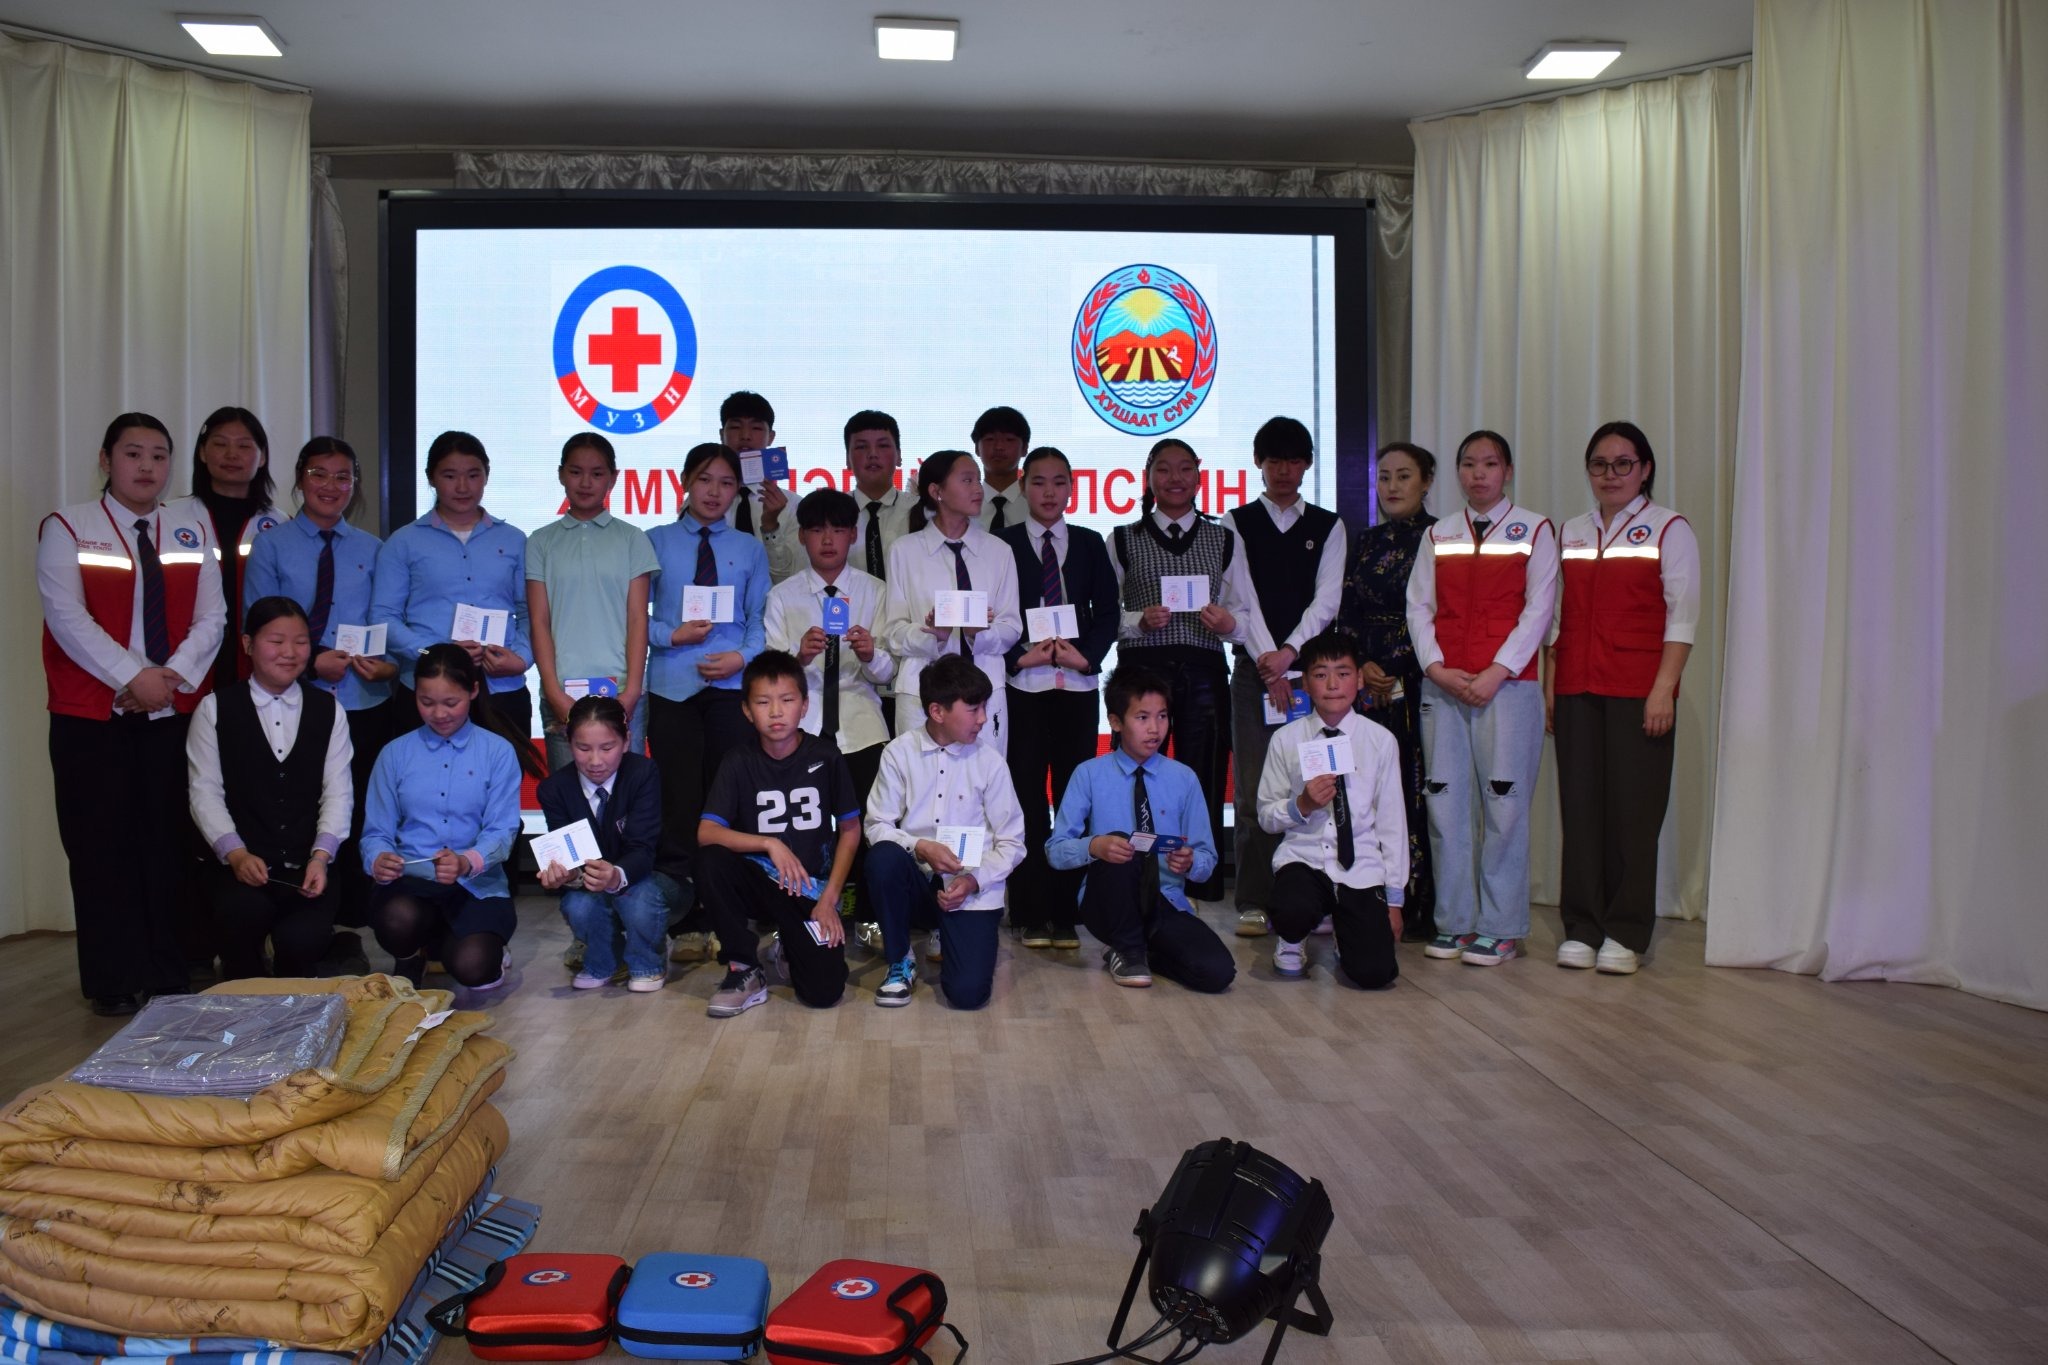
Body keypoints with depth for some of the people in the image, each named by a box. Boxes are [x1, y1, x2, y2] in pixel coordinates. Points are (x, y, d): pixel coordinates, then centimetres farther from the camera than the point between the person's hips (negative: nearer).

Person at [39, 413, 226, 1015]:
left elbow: (211, 616, 4)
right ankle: (114, 982, 10)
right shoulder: (67, 527, 1)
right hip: (93, 715, -2)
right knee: (103, 846, 1)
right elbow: (67, 616, -10)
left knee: (170, 842, 4)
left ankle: (171, 976, 13)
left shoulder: (192, 528, 11)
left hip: (175, 711, 2)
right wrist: (132, 676, -17)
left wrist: (176, 674, -12)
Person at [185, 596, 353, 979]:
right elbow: (205, 793, 1)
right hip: (239, 864, -1)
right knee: (244, 912, -34)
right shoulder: (215, 708, 8)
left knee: (301, 938, -27)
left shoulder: (327, 709, 13)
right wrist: (236, 854, -14)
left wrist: (321, 856, -10)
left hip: (308, 866, 1)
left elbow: (338, 793, 5)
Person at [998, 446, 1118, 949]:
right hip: (1022, 686, -2)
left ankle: (1066, 912, 8)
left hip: (1079, 686, 2)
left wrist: (1086, 656, -6)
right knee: (1027, 797, -1)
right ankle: (1031, 913, 6)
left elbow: (1107, 611, 9)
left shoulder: (1089, 544, 12)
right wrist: (1019, 657, -11)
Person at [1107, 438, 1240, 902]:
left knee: (1203, 781, 1)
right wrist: (1140, 620, -12)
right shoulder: (1123, 540, 10)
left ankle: (1202, 890, 10)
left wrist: (1229, 623, -10)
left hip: (1203, 672, 1)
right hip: (1141, 669, -1)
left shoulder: (1224, 539, 14)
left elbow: (1244, 613, 11)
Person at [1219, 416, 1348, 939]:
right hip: (1254, 668, -1)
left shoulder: (1328, 525, 11)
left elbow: (1326, 600, 0)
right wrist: (1266, 659, -14)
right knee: (1254, 792, -2)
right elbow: (1241, 599, -3)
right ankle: (1254, 904, 4)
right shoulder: (1237, 523, 8)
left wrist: (1289, 652, -14)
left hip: (1311, 666, 1)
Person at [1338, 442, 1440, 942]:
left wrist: (1397, 670, -10)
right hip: (1369, 683, 4)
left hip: (1419, 681, -4)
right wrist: (1362, 665, -4)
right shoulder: (1366, 541, 15)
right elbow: (1347, 614, 11)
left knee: (1416, 791, -5)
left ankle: (1419, 911, 1)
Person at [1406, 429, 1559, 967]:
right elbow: (1418, 605, 9)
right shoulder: (1438, 535, 15)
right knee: (1444, 799, 2)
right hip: (1441, 681, 3)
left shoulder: (1534, 530, 6)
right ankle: (1454, 920, 11)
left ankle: (1501, 928, 3)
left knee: (1503, 800, -4)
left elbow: (1538, 608, -2)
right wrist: (1436, 667, -6)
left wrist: (1498, 672, -11)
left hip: (1506, 680, -3)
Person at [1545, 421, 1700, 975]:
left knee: (1634, 808, -3)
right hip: (1577, 690, 4)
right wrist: (1549, 686, 6)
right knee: (1580, 805, 3)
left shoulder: (1670, 530, 3)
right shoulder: (1569, 534, 15)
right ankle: (1580, 928, 11)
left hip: (1638, 690, -3)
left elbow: (1682, 616, -3)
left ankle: (1625, 934, 5)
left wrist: (1663, 689, -12)